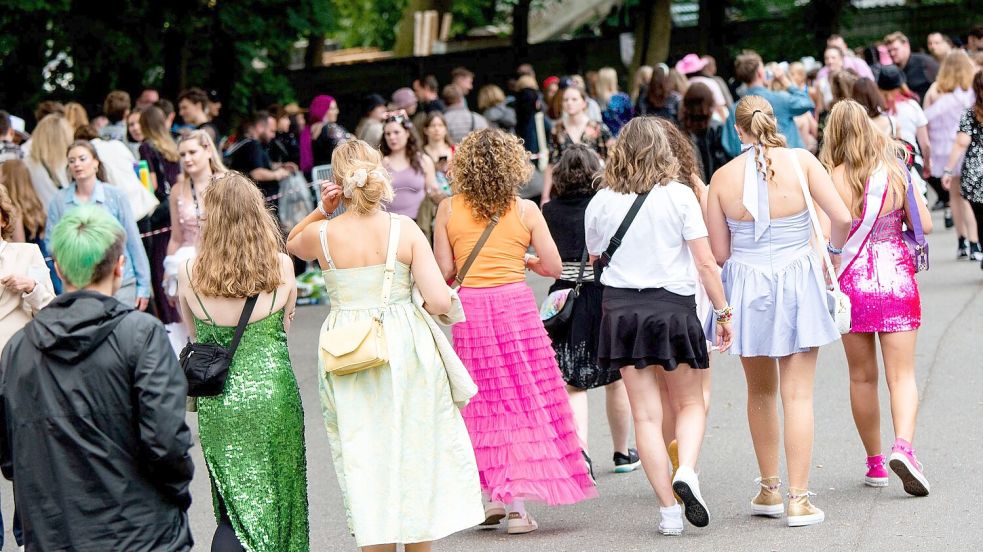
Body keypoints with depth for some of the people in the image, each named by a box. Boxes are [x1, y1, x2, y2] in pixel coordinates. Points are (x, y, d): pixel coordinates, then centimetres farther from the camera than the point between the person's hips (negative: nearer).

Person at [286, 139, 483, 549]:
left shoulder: (322, 234, -6)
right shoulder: (404, 230, -9)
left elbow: (291, 245, 21)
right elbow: (439, 302, -14)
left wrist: (321, 210, 7)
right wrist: (416, 309, 7)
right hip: (405, 349, 0)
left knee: (364, 461, 8)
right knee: (414, 456, 14)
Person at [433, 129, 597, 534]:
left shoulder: (448, 209, 0)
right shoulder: (525, 210, -2)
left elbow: (444, 270, -1)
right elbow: (553, 267, 0)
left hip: (469, 307, 1)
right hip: (516, 304, -1)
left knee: (484, 403, 10)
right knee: (524, 400, 4)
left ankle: (493, 496, 7)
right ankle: (517, 503, 0)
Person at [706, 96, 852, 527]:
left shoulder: (723, 177, -5)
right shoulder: (801, 161, -7)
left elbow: (719, 253, -2)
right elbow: (841, 217, -11)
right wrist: (833, 251, 9)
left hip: (746, 287, 1)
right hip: (797, 284, -1)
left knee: (760, 393, 19)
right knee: (797, 394, 2)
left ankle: (769, 489, 27)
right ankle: (798, 499, -2)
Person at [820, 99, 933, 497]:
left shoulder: (834, 178, -9)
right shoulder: (896, 172, -4)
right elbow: (925, 225, 1)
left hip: (852, 282, 0)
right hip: (896, 278, 0)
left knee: (862, 377, 13)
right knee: (902, 374, 2)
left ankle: (875, 463, 20)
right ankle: (904, 447, -21)